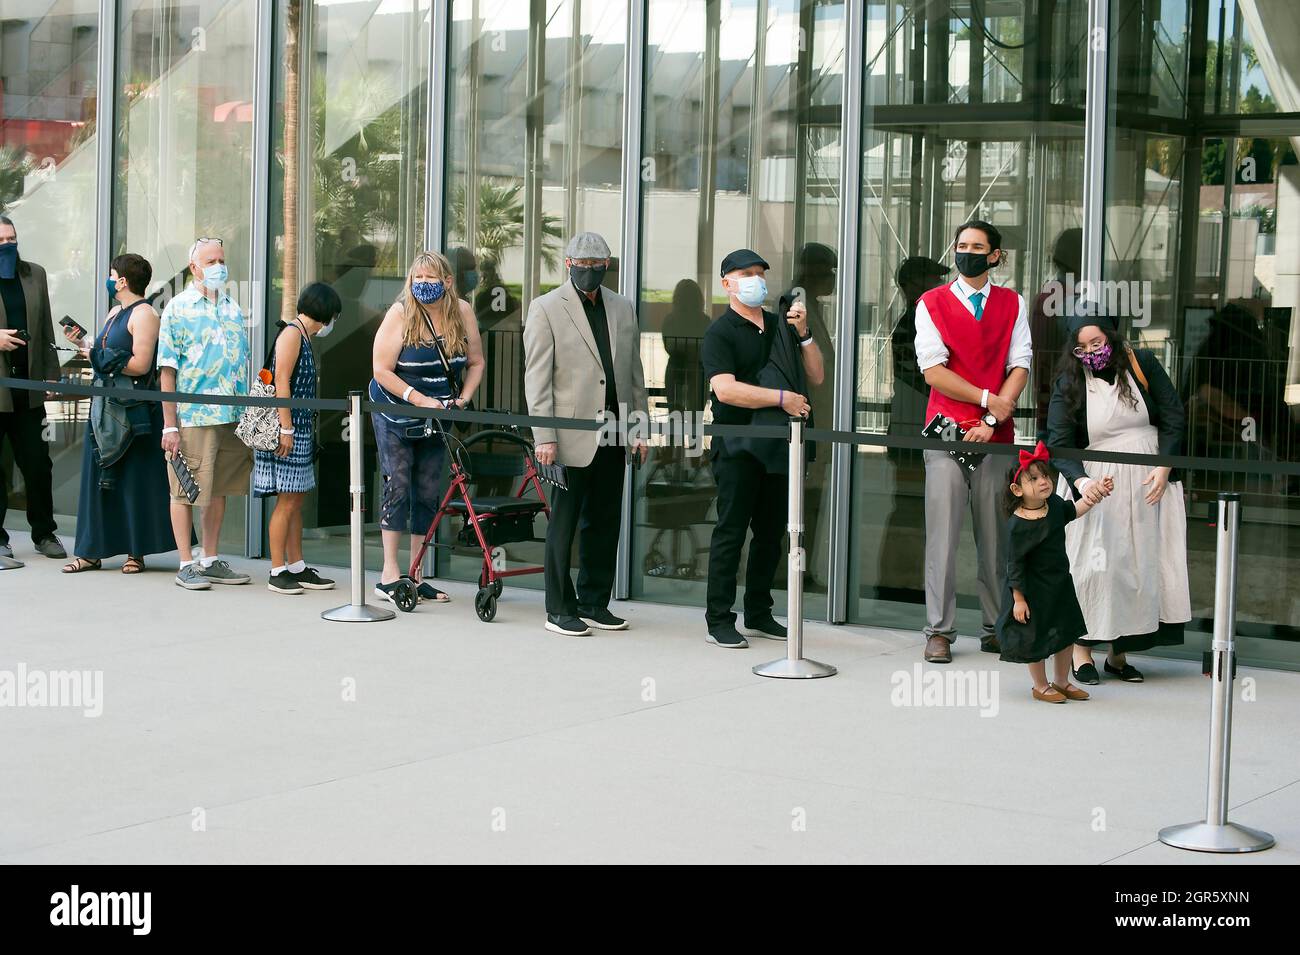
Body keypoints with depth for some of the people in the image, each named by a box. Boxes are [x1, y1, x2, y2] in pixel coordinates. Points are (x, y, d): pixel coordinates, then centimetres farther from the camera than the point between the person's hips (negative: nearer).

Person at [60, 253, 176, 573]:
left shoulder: (143, 315, -11)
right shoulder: (115, 312, 17)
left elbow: (140, 364, -20)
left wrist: (98, 357, -12)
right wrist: (83, 344, 9)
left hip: (133, 410, -9)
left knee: (134, 479, -2)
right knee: (99, 477, 8)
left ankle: (136, 552, 5)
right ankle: (92, 551, 13)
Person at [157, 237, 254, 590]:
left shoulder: (233, 309, 13)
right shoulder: (178, 308, -4)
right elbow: (167, 370, -7)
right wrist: (170, 426, -12)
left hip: (233, 416, 6)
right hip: (192, 417, -6)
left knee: (218, 489, 12)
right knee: (185, 491, 1)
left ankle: (210, 561, 21)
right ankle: (186, 565, 7)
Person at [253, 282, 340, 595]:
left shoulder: (305, 338, 19)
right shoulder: (292, 334, -10)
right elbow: (281, 382, -17)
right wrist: (286, 429, -21)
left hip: (302, 431, 10)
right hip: (288, 431, -10)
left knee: (297, 500, 11)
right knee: (287, 501, -7)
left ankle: (297, 568, 15)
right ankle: (277, 572, -4)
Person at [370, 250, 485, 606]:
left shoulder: (462, 313, -3)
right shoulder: (400, 314, -14)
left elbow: (475, 362, 8)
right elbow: (381, 370, -17)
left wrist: (463, 398, -8)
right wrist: (421, 400, -24)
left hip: (436, 418, 4)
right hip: (395, 415, -4)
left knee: (428, 492, 4)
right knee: (398, 486, -9)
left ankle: (416, 575, 11)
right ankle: (389, 575, -8)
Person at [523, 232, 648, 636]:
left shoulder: (622, 308, 13)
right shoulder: (546, 308, -2)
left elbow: (634, 372, 16)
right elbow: (537, 378, -6)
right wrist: (544, 437, -13)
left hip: (614, 433, 5)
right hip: (572, 433, -5)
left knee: (604, 522, 10)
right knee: (564, 523, 0)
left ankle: (594, 603, 19)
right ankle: (560, 610, 7)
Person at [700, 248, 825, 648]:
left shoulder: (781, 327, 16)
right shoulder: (721, 332, -4)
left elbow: (815, 378, 13)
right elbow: (725, 389, -18)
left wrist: (803, 334, -1)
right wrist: (781, 398, -19)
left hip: (777, 446, 6)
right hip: (738, 446, -6)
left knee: (771, 531, 10)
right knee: (731, 531, -6)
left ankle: (759, 614, 20)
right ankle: (719, 620, -3)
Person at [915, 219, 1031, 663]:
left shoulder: (1012, 304, 12)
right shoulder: (932, 303, 6)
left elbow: (1020, 366, 3)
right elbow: (932, 370, -3)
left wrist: (994, 419, -10)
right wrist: (988, 399, -9)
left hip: (996, 435, 2)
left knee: (997, 535, 2)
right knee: (942, 534, -5)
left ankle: (997, 629, 8)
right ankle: (939, 630, -2)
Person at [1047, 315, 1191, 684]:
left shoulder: (1143, 364, -1)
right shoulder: (1068, 384, -4)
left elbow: (1173, 418, 3)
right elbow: (1059, 443, -12)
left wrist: (1164, 468, -9)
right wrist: (1081, 481, -31)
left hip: (1149, 484, 2)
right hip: (1098, 485, -2)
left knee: (1140, 564, 1)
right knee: (1094, 562, -9)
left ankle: (1119, 653, 9)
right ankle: (1082, 648, 2)